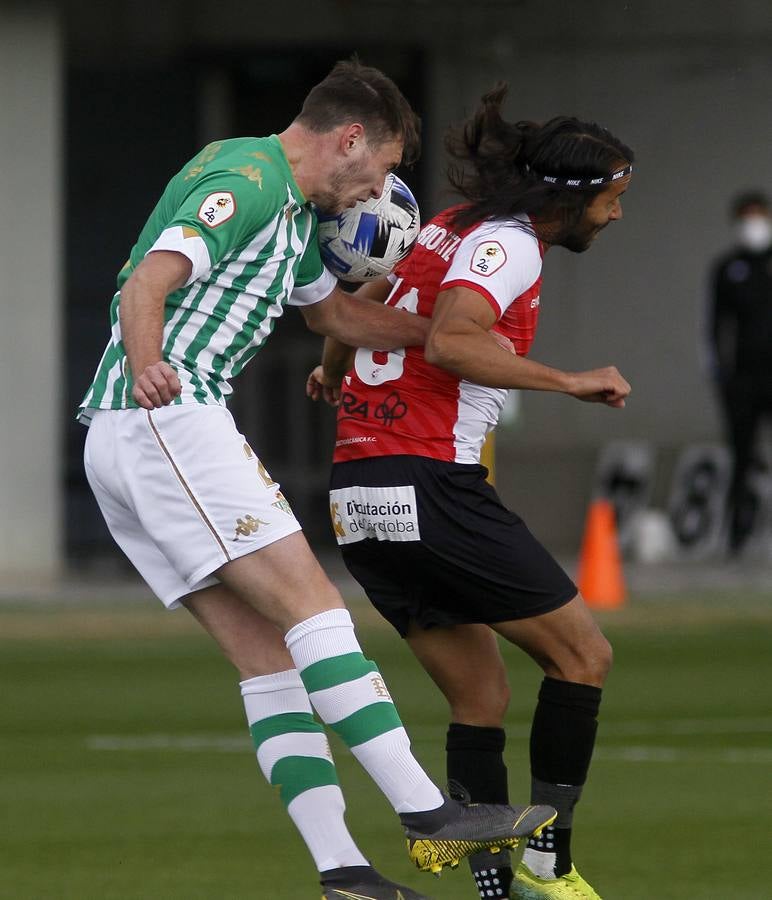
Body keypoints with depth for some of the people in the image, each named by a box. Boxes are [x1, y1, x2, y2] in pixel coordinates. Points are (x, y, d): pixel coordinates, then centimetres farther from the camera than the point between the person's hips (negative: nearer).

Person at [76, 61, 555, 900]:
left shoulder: (291, 209, 22)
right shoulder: (246, 181, -11)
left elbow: (333, 310, 40)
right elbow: (146, 285, -25)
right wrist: (147, 369, -43)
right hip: (169, 420, -11)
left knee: (269, 655, 3)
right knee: (313, 609, -13)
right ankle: (428, 815, -16)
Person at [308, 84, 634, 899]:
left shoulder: (454, 229, 18)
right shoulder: (508, 244, -9)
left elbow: (358, 304, 32)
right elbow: (449, 341, -25)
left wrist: (334, 373, 52)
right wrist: (568, 383, -20)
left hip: (360, 496, 9)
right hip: (430, 488, -9)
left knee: (482, 697, 10)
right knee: (583, 655, 1)